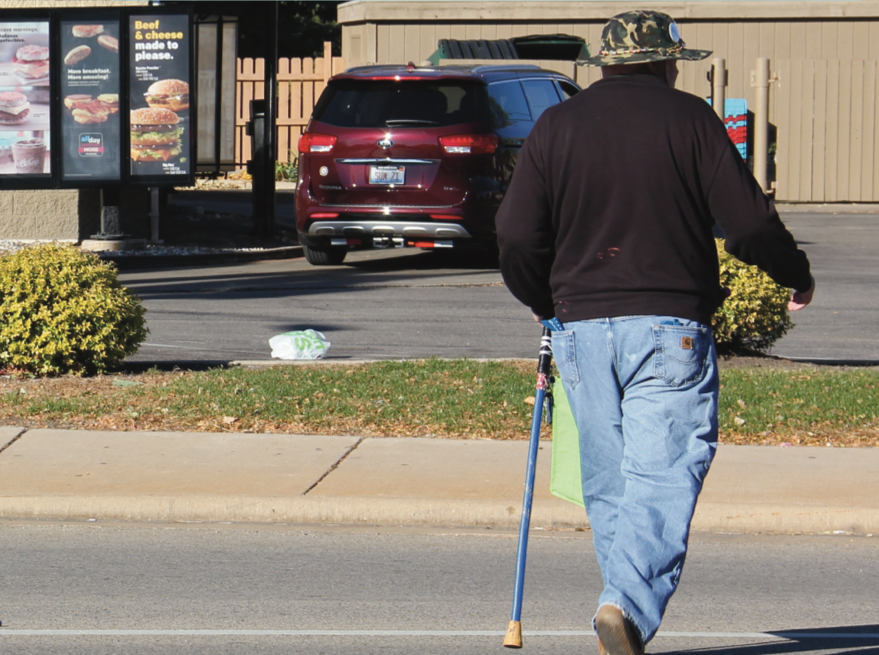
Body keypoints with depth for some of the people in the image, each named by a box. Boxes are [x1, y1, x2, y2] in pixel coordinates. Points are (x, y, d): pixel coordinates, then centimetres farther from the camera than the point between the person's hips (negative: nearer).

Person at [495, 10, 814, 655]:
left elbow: (517, 234, 5)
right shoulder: (689, 118, 1)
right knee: (663, 475, -8)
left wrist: (546, 302, 23)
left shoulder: (556, 125, 9)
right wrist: (797, 276, 15)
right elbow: (748, 220, -3)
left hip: (581, 328, 4)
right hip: (671, 327, -3)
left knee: (608, 481, 12)